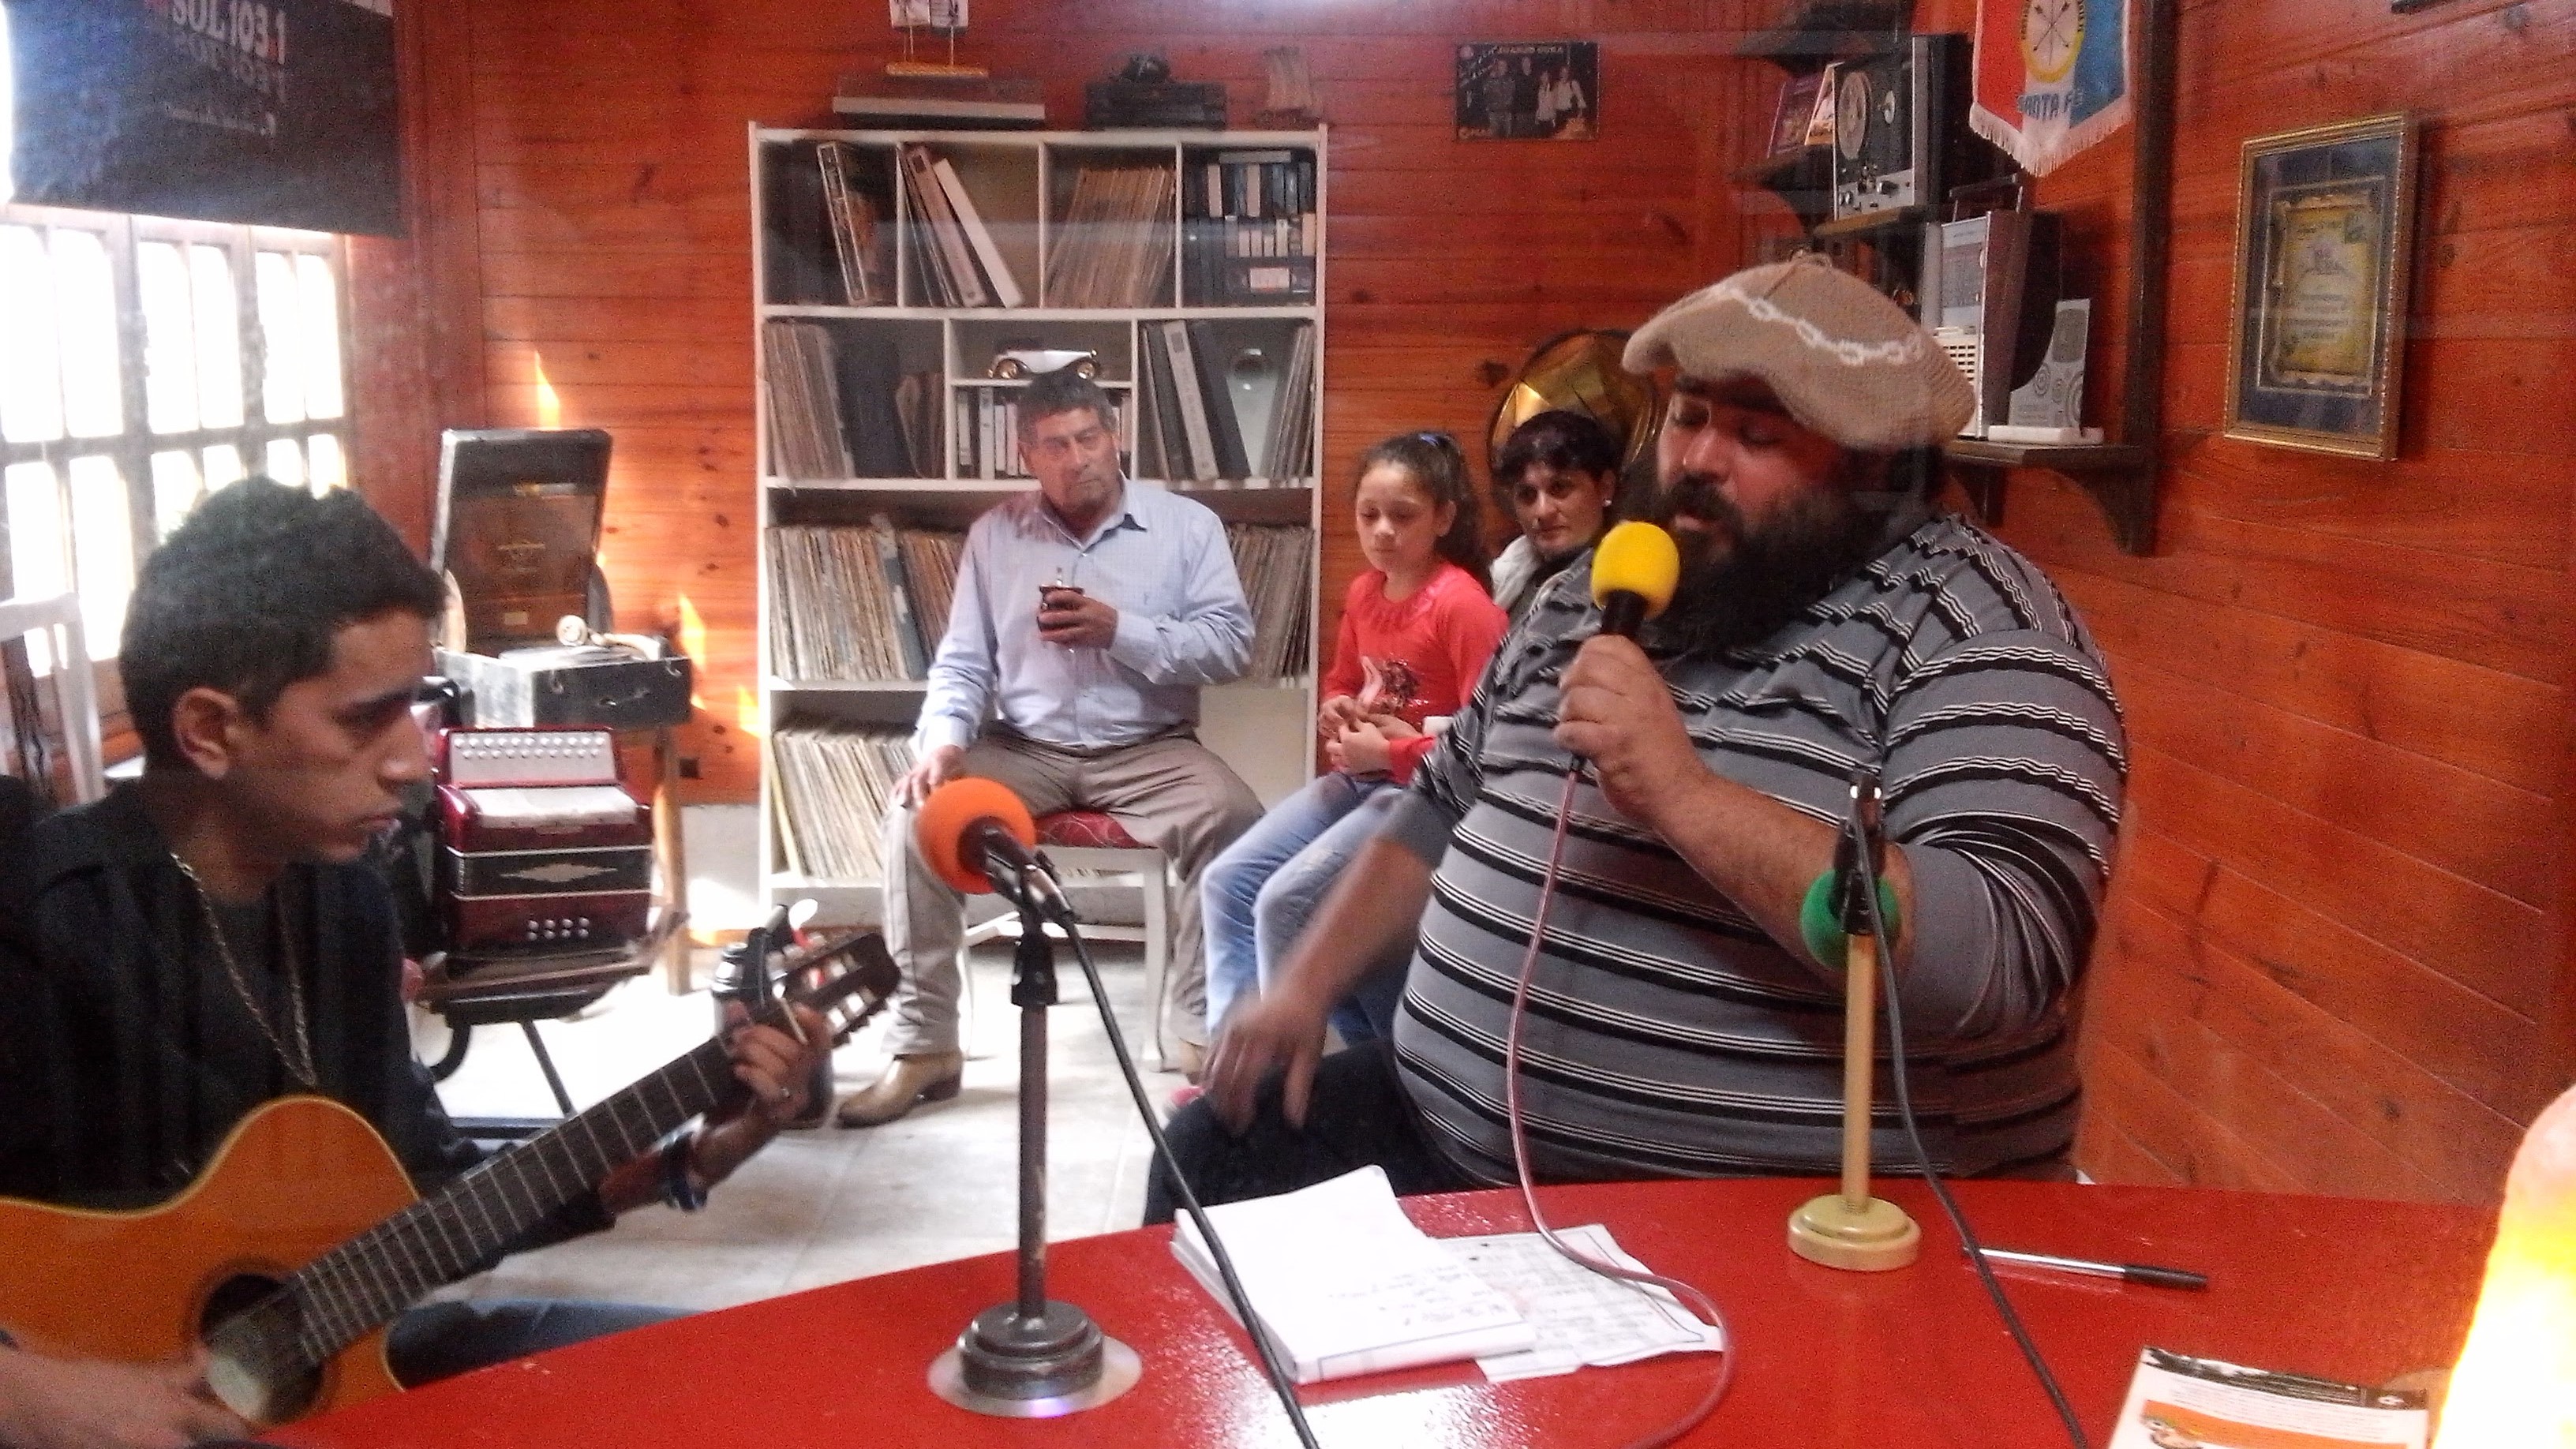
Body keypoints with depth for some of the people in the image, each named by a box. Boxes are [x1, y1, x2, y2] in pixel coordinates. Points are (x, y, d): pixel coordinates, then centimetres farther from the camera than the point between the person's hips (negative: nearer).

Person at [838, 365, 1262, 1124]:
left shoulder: (1187, 524, 1)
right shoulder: (994, 533, 8)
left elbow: (1231, 643, -6)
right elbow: (962, 661, 7)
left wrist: (1120, 631, -18)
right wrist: (944, 739, -14)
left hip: (1147, 751, -2)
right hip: (1024, 750, 2)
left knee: (1231, 818, -32)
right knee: (918, 814, -23)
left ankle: (1204, 1030, -15)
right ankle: (925, 1047, -14)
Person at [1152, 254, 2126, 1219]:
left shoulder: (1972, 625, -13)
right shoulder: (1598, 593, 11)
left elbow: (2001, 962, -27)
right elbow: (1444, 812, 22)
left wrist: (1685, 797, -30)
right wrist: (1307, 986, 9)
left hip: (1780, 1229, -7)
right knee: (1217, 1153, 8)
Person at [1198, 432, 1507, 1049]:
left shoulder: (1462, 604, -18)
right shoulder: (1363, 592, 7)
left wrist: (1392, 750, -20)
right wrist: (1336, 715, 0)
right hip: (1358, 776, 9)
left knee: (1285, 900, -20)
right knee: (1227, 880, 0)